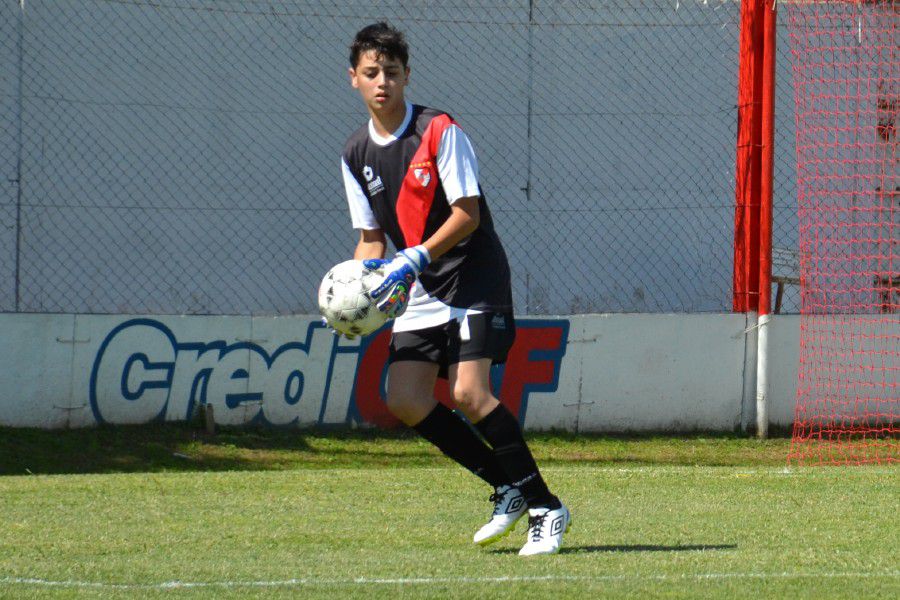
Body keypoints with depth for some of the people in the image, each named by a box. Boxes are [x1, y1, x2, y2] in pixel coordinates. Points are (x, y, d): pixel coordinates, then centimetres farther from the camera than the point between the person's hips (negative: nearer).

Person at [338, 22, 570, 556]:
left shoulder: (440, 131, -12)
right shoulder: (357, 155, 7)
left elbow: (467, 214, -16)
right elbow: (371, 234, 14)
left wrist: (414, 260, -25)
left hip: (475, 277, -7)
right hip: (422, 291, 7)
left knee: (469, 393, -20)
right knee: (405, 401, -7)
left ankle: (547, 510, -11)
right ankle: (511, 489, 7)